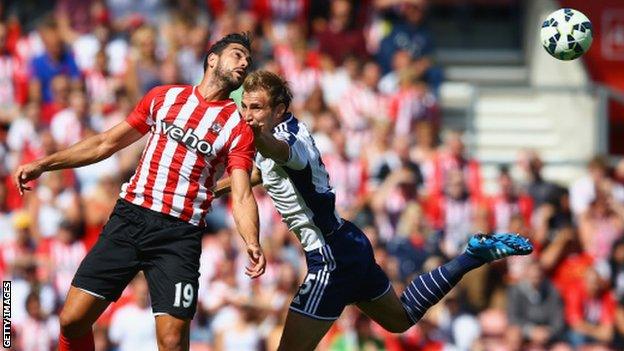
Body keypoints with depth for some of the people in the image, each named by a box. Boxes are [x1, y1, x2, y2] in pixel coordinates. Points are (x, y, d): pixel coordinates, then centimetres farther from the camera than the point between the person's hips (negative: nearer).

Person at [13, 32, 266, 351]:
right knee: (72, 320, -3)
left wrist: (252, 243, -26)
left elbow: (242, 196, -6)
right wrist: (43, 164, 15)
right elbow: (106, 143, 20)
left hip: (178, 234, -3)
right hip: (129, 215, 3)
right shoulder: (164, 97, 13)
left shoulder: (238, 127, 4)